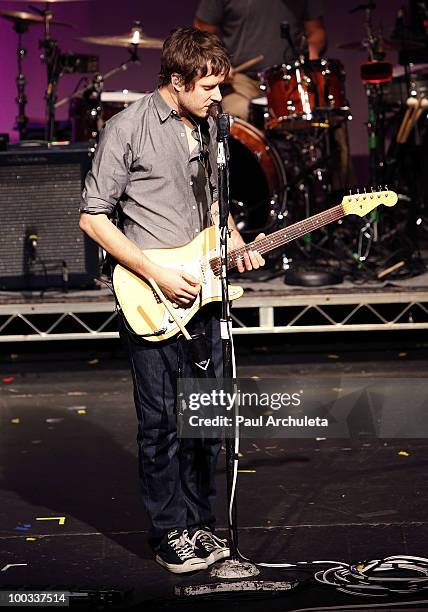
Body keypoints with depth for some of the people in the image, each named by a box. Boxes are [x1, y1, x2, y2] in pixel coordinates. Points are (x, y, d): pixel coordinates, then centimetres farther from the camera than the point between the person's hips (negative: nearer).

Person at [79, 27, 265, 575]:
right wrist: (157, 274, -16)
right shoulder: (128, 129, -10)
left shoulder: (207, 127, 12)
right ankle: (170, 535, 12)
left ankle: (199, 523, 25)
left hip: (202, 295, 7)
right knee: (163, 423, -1)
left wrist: (237, 244, 6)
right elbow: (93, 216, -11)